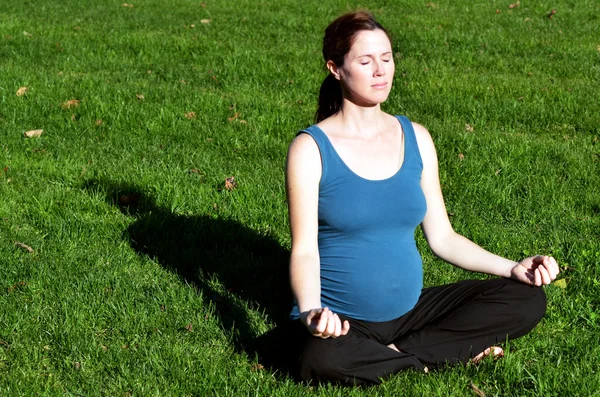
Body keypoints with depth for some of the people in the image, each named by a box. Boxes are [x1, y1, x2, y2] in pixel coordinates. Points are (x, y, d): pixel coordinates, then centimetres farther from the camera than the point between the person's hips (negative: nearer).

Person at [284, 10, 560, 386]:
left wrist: (512, 268, -3)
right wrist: (311, 311, -33)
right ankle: (454, 353, -15)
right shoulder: (311, 149, -8)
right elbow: (304, 249, -14)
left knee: (527, 299, -7)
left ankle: (398, 353, -12)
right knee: (321, 359, -39)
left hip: (410, 310, 5)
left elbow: (442, 236, 8)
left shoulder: (416, 139, 6)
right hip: (342, 322, -4)